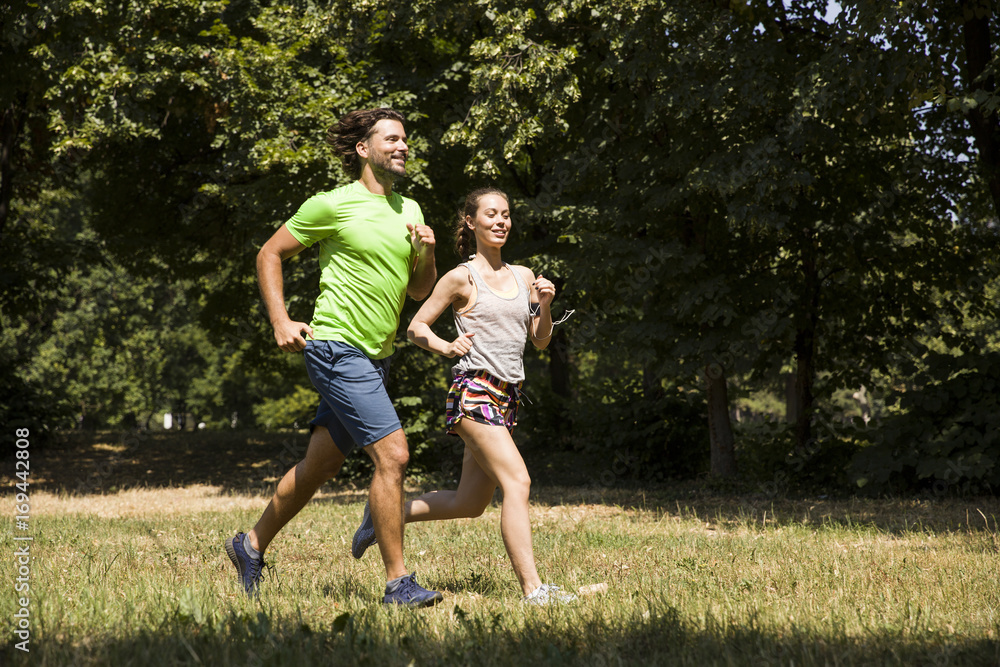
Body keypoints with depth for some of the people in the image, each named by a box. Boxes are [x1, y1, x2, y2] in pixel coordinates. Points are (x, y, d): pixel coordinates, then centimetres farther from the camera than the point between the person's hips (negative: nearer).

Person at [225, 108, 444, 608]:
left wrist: (427, 255, -1)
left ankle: (252, 546, 32)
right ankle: (398, 583, -9)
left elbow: (419, 291, 19)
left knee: (321, 464, 14)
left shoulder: (409, 210, 14)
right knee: (392, 454, -16)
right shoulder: (332, 205, -7)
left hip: (374, 357, 8)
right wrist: (280, 321, -8)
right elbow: (269, 254, 0)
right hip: (336, 347, -8)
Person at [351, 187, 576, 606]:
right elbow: (416, 327, 1)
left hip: (507, 397, 7)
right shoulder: (462, 278, -3)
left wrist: (545, 305, -2)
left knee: (470, 504, 13)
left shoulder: (523, 277, 14)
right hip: (474, 391, -7)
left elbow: (540, 342, 16)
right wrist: (446, 347, -18)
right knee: (517, 481, -20)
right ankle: (532, 589, -22)